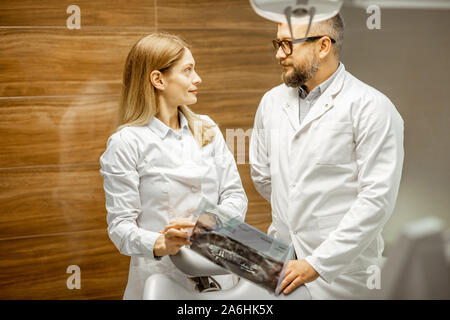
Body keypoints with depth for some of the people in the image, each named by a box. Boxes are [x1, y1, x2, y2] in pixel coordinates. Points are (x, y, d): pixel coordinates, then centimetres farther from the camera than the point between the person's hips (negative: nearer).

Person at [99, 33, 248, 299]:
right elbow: (120, 225, -10)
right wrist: (161, 245, -28)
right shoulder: (126, 143, -7)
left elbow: (235, 195, 5)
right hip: (161, 275, -5)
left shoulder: (208, 130, 9)